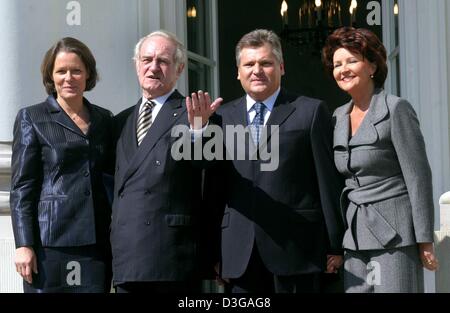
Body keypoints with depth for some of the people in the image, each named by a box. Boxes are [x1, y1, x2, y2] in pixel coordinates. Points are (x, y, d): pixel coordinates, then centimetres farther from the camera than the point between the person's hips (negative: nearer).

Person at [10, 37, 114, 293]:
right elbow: (21, 187, -1)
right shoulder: (32, 118, 5)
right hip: (51, 240, -3)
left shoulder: (104, 119, 16)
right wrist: (24, 245, -10)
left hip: (97, 242, 4)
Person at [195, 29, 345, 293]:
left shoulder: (312, 111, 4)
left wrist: (335, 245, 0)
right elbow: (214, 187, 13)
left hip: (296, 249, -3)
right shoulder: (222, 117, 13)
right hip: (240, 255, 3)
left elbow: (329, 182, 2)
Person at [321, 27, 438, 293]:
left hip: (394, 234, -6)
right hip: (356, 236, 6)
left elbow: (418, 177, -11)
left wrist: (425, 241, -13)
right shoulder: (339, 116, 12)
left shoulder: (396, 109, -8)